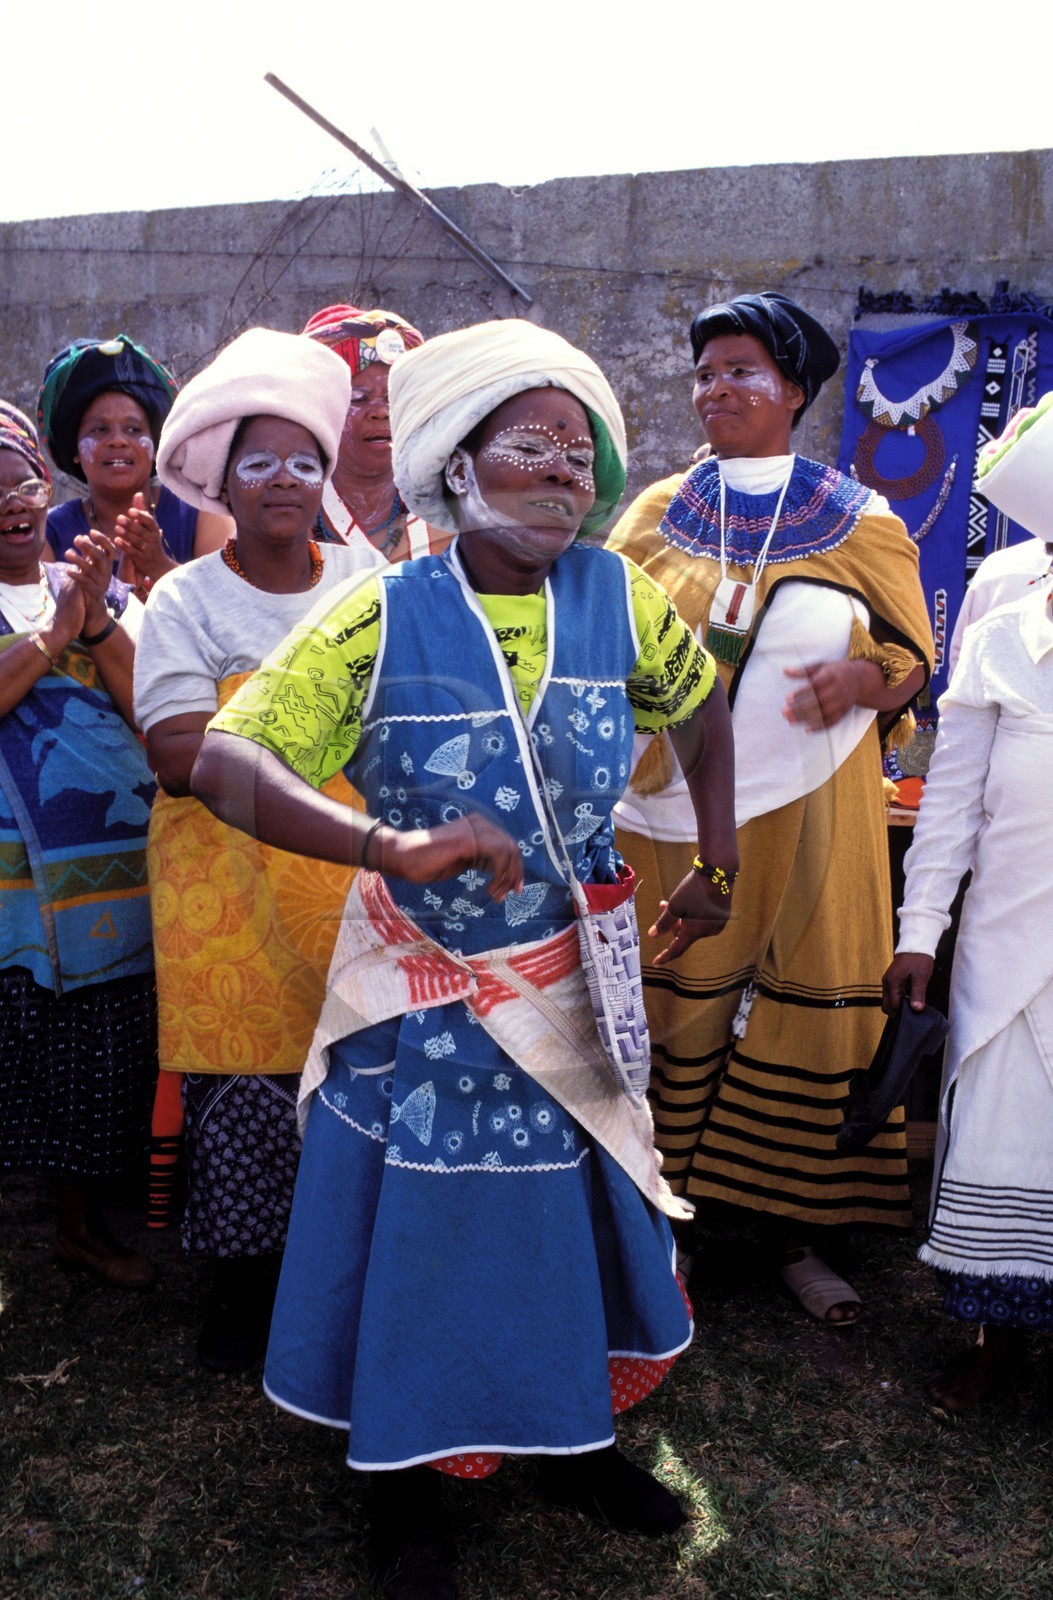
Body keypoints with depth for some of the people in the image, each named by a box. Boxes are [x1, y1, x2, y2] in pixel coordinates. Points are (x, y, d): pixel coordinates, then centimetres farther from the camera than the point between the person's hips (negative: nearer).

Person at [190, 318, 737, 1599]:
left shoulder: (618, 597, -5)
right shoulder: (382, 618, -14)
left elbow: (698, 706, 13)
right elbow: (224, 760, -23)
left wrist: (717, 865, 10)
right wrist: (390, 847, -37)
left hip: (570, 984, 4)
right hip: (422, 991, -3)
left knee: (571, 1216, 19)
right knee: (422, 1229, 10)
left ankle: (571, 1443, 45)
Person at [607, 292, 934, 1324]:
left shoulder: (863, 525, 6)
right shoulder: (659, 511, 10)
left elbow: (912, 659, 7)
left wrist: (861, 675, -15)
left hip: (809, 813, 0)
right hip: (676, 812, 1)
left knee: (802, 1011, 3)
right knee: (675, 1006, 3)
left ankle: (786, 1220, 18)